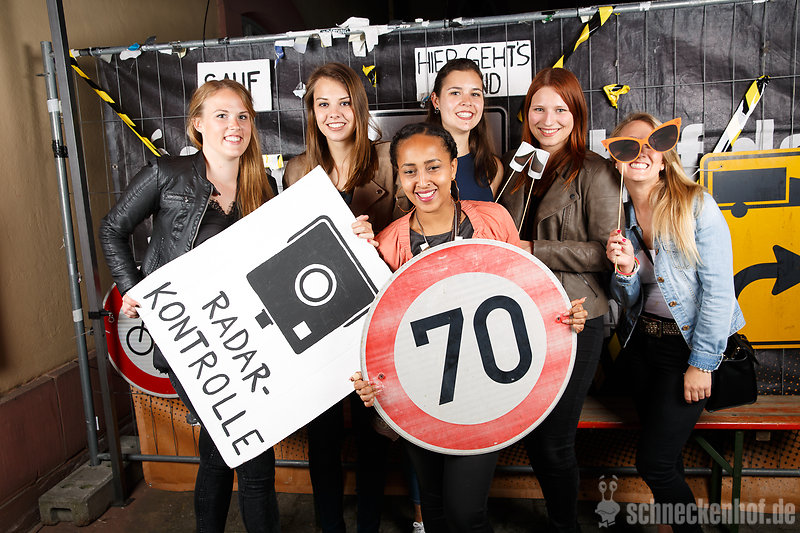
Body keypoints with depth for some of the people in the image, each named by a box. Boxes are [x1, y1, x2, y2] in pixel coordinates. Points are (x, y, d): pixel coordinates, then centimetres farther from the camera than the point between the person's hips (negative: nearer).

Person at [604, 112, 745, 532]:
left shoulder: (697, 205, -14)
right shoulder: (617, 214, 0)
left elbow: (719, 291, -14)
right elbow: (627, 301, 4)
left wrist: (701, 364, -14)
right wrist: (625, 270, -18)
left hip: (689, 342, -5)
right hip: (640, 341, 5)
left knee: (653, 462, -5)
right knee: (663, 453, 16)